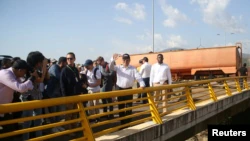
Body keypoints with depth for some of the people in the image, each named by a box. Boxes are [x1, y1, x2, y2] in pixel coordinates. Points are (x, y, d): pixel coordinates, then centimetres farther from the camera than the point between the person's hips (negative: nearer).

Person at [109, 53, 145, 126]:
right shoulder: (118, 67, 5)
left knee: (129, 107, 2)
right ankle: (122, 122, 21)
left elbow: (138, 77, -6)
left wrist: (142, 84, -24)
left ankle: (128, 122, 14)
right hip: (120, 89, 1)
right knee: (121, 107, 9)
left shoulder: (133, 69, 1)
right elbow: (111, 67, -10)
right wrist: (113, 60, -30)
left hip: (129, 89, -1)